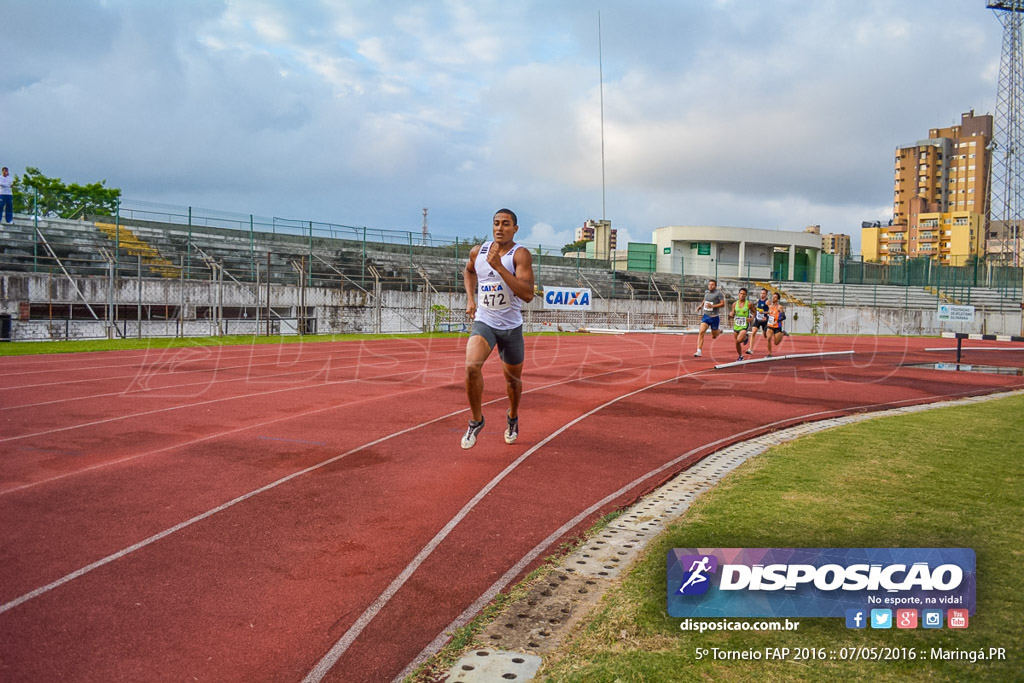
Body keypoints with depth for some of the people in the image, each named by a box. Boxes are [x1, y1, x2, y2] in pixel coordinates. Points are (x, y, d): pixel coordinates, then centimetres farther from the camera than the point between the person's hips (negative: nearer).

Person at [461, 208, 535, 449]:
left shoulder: (521, 254, -14)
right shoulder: (478, 252, 0)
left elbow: (528, 294, -26)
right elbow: (468, 271, 26)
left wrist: (499, 267, -30)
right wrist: (470, 299, 11)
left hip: (511, 327, -1)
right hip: (483, 322, 1)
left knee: (513, 379, 14)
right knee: (472, 366, -24)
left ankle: (512, 417, 44)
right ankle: (476, 420, -5)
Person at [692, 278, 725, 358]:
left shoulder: (718, 293, -9)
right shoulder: (706, 292, 8)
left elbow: (723, 304, -13)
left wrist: (712, 306, -22)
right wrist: (700, 306, 13)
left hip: (714, 317, -4)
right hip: (705, 316, 4)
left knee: (714, 336, 10)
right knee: (701, 332, -16)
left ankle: (718, 331, 48)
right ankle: (699, 351, -18)